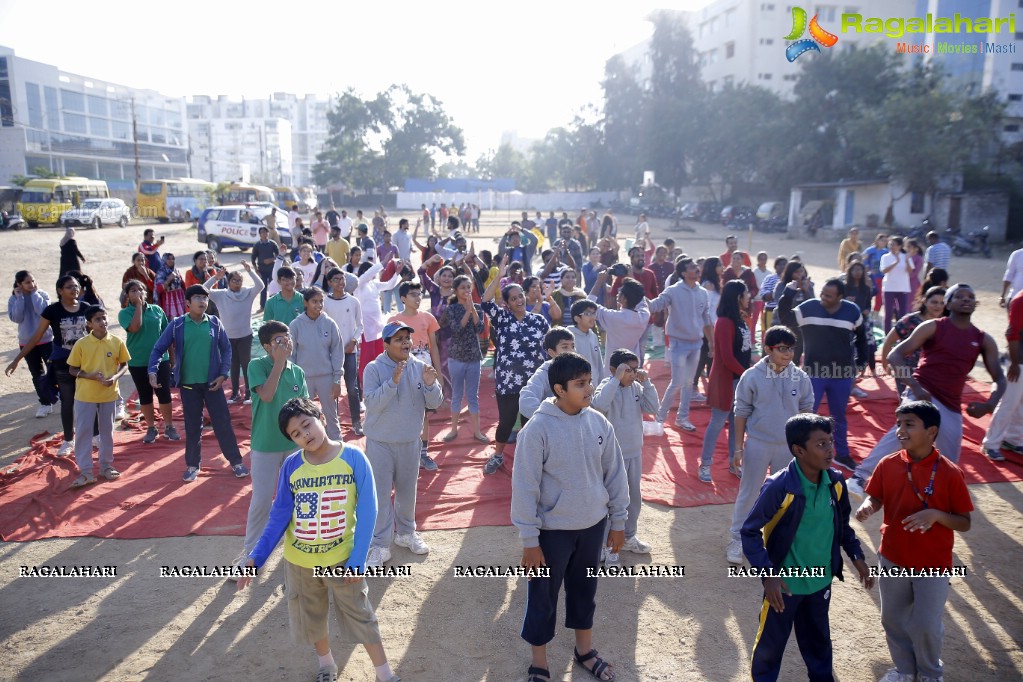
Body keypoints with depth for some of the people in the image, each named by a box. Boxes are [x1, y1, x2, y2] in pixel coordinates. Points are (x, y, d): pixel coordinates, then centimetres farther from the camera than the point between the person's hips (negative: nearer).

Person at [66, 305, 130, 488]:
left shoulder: (117, 342, -5)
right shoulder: (81, 344, -9)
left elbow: (124, 365, 5)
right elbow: (72, 370, -3)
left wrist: (115, 377, -15)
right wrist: (90, 375, -20)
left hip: (108, 394, 1)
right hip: (85, 395, -1)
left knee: (107, 431, 12)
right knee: (83, 432, 1)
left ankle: (106, 465, 27)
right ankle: (85, 471, 10)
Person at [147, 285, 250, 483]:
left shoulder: (215, 323, -1)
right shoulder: (177, 325, -4)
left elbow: (226, 349, 4)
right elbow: (158, 349, -1)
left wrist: (223, 374, -6)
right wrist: (153, 371, -15)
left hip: (212, 382, 0)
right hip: (188, 384, 0)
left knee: (223, 422, 4)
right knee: (192, 426, 9)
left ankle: (235, 461, 14)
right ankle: (193, 465, 24)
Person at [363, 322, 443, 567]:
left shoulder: (420, 367, -4)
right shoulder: (374, 369, -14)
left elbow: (435, 404, -4)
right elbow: (372, 404, -23)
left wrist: (429, 384, -24)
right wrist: (393, 381, -34)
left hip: (410, 441, 3)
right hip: (380, 442, -3)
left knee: (407, 490, 19)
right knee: (380, 494, 2)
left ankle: (406, 532, 40)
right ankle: (380, 545, 15)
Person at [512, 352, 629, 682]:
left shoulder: (599, 423, -5)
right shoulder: (537, 429, -19)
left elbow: (615, 474, 5)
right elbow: (524, 487, -15)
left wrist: (618, 522, 9)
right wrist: (529, 540, -13)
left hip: (593, 525, 4)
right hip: (552, 530, -4)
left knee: (584, 590, 22)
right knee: (543, 598, 11)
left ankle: (585, 649, 44)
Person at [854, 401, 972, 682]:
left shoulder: (950, 473, -17)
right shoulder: (888, 465, -9)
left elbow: (964, 523, -10)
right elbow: (876, 498, 3)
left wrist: (936, 514, -29)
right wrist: (867, 507, -20)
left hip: (933, 564, -3)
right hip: (893, 559, 3)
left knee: (926, 625, 9)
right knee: (893, 619, 17)